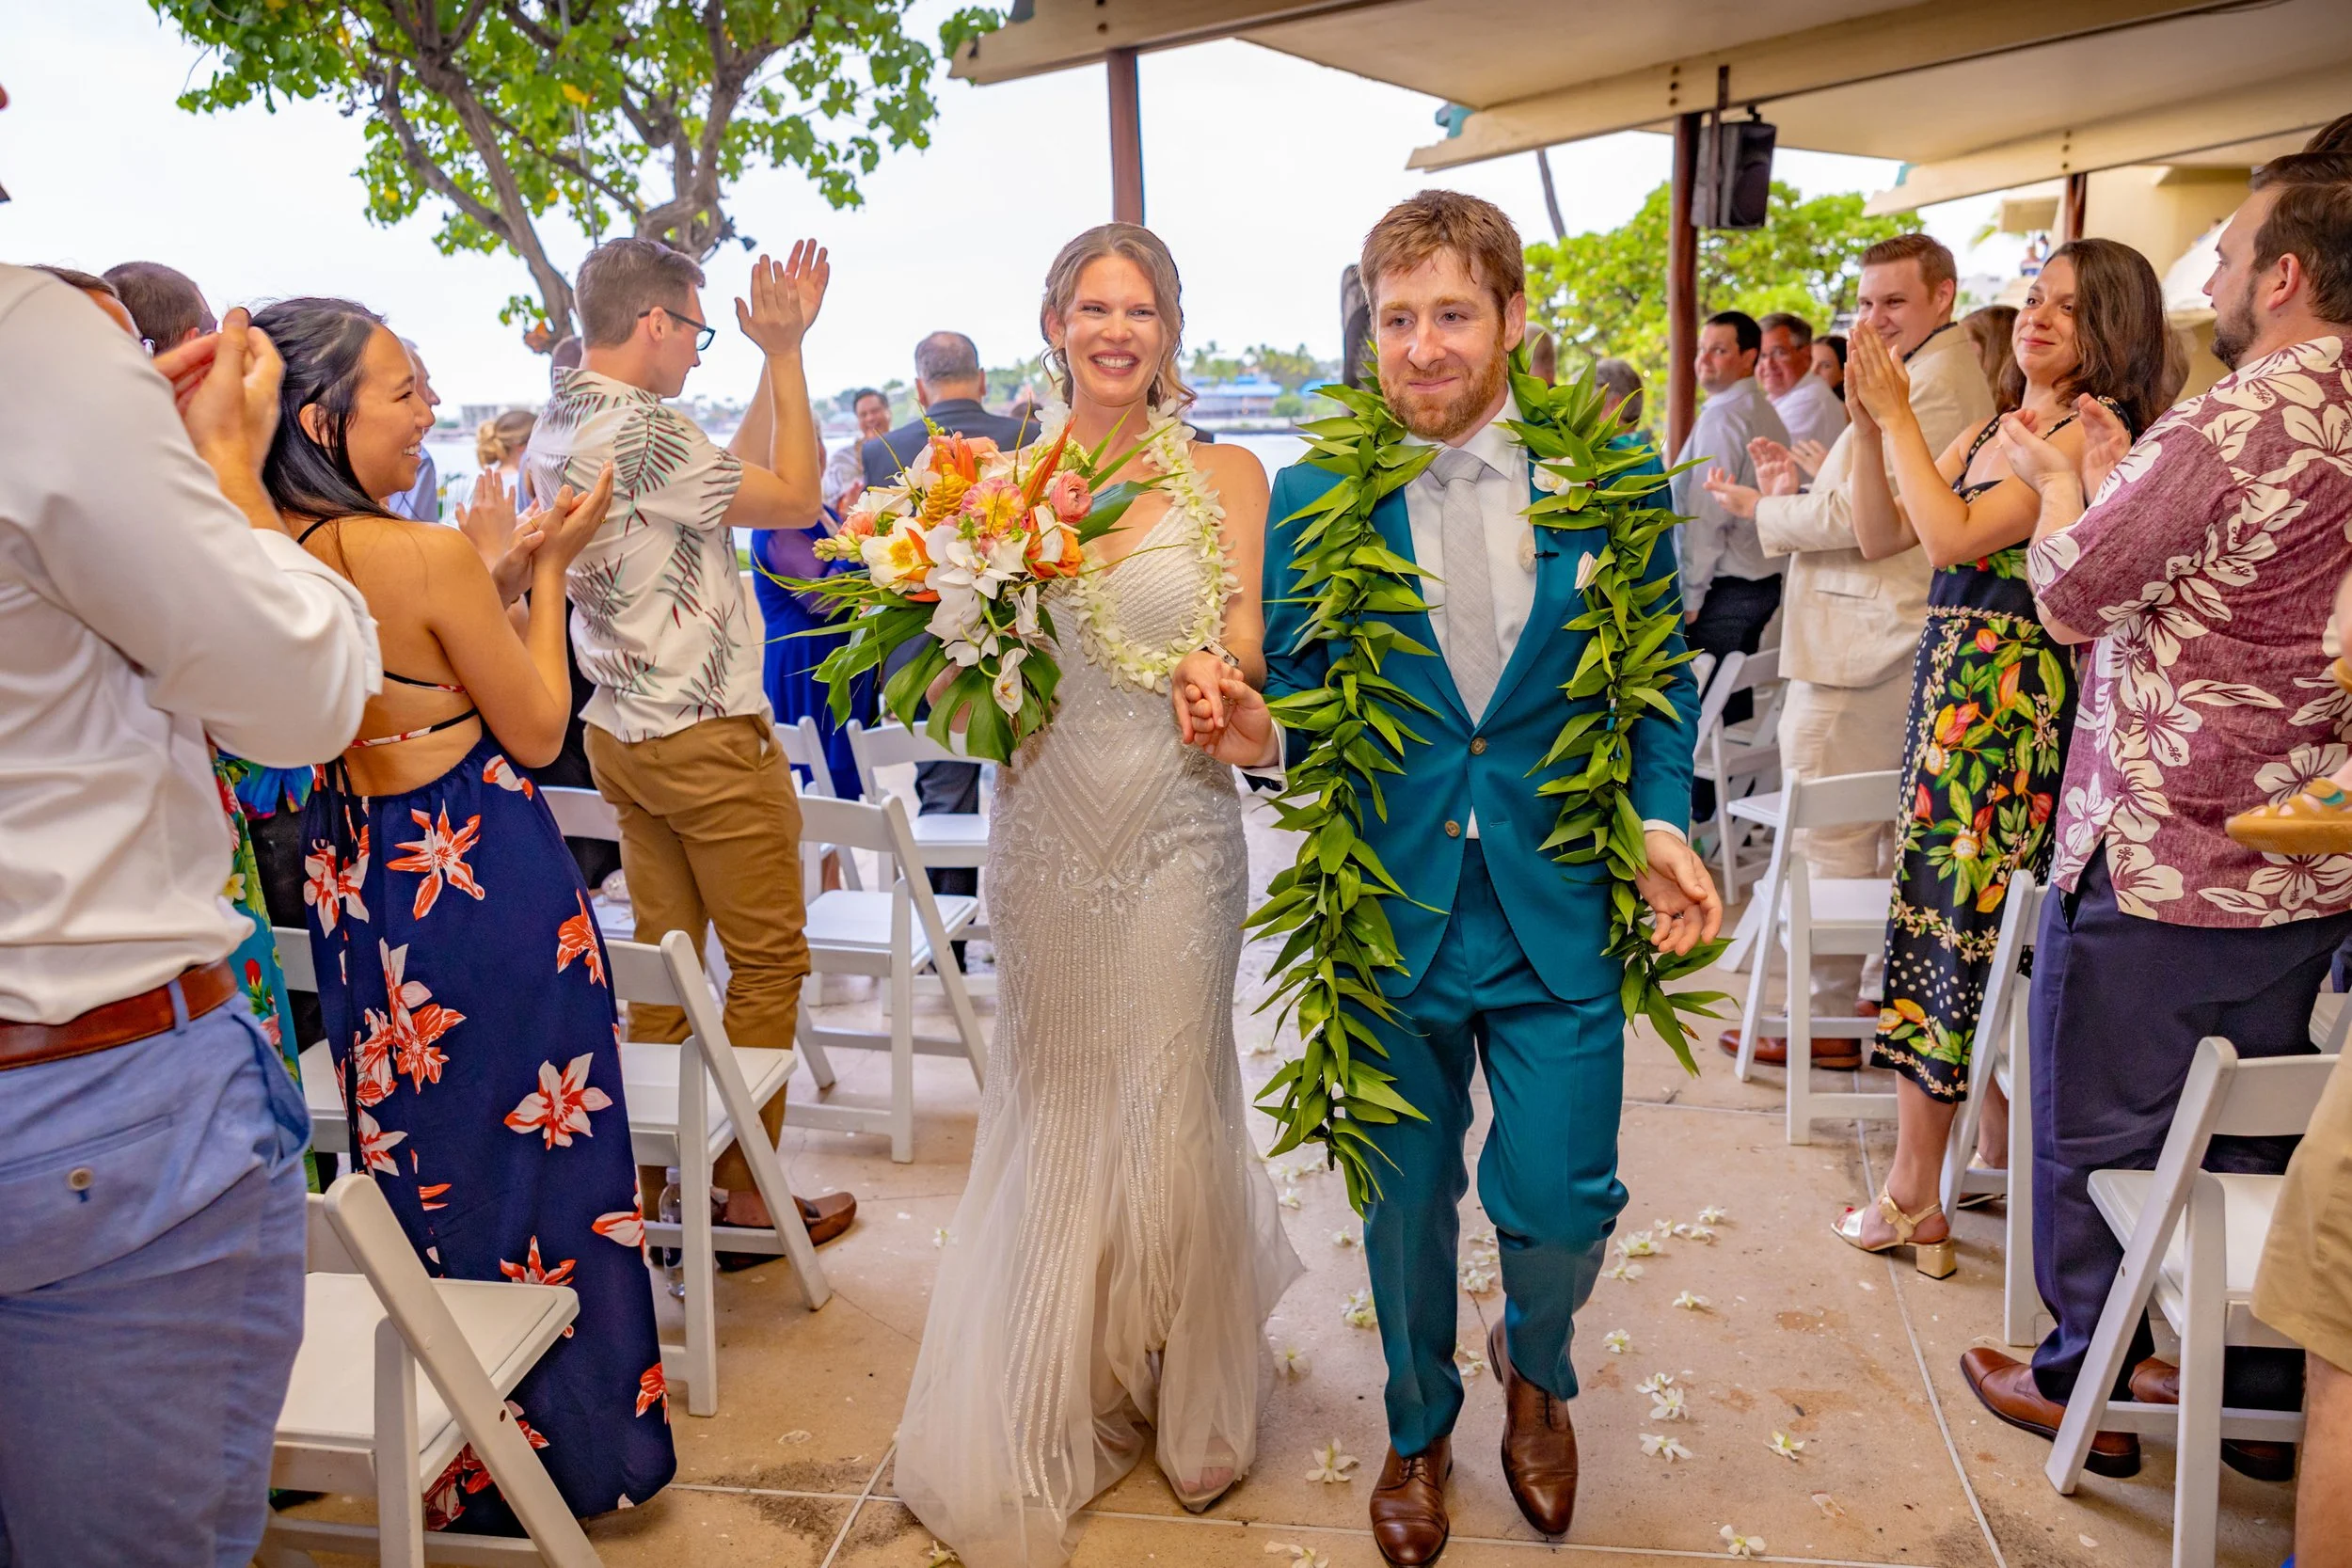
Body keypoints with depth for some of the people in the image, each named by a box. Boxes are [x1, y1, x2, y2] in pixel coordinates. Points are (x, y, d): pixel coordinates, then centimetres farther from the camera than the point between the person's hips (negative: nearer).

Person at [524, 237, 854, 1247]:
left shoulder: (552, 433, 9)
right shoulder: (641, 431, -20)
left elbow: (736, 471, 13)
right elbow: (794, 495, -14)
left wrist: (779, 352, 11)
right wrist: (784, 350, -7)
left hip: (622, 734, 9)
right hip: (707, 738, -9)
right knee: (767, 963, 3)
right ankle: (743, 1190, 11)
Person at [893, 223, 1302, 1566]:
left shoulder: (1226, 477, 0)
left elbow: (1247, 653, 0)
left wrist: (1220, 680, -22)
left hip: (1176, 826, -2)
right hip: (1045, 828, 2)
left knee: (1174, 1111, 4)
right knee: (1051, 1105, 11)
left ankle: (1196, 1401, 30)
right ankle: (1059, 1395, 34)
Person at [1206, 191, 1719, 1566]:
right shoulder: (1315, 499, -3)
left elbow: (1659, 679, 6)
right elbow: (1301, 694, 2)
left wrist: (1661, 821, -8)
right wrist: (1263, 736, -20)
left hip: (1560, 911, 0)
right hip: (1391, 913, 0)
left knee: (1560, 1204, 3)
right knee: (1407, 1206, 15)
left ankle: (1536, 1370, 41)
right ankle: (1420, 1428, 45)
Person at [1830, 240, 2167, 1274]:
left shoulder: (2092, 435, -11)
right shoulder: (1989, 432, 15)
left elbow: (1955, 538, -20)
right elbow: (1880, 537, 11)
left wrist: (1897, 416, -14)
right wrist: (1869, 422, 0)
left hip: (2012, 697, -8)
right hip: (1955, 685, 8)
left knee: (1950, 917, -5)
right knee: (1981, 922, 13)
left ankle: (1912, 1200, 5)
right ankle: (2001, 1153, 25)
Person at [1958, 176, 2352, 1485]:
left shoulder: (2233, 422, -19)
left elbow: (2073, 598, -13)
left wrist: (2060, 481, 5)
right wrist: (2121, 477, 15)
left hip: (2157, 860, -8)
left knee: (2098, 1129, 8)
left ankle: (2087, 1388, 23)